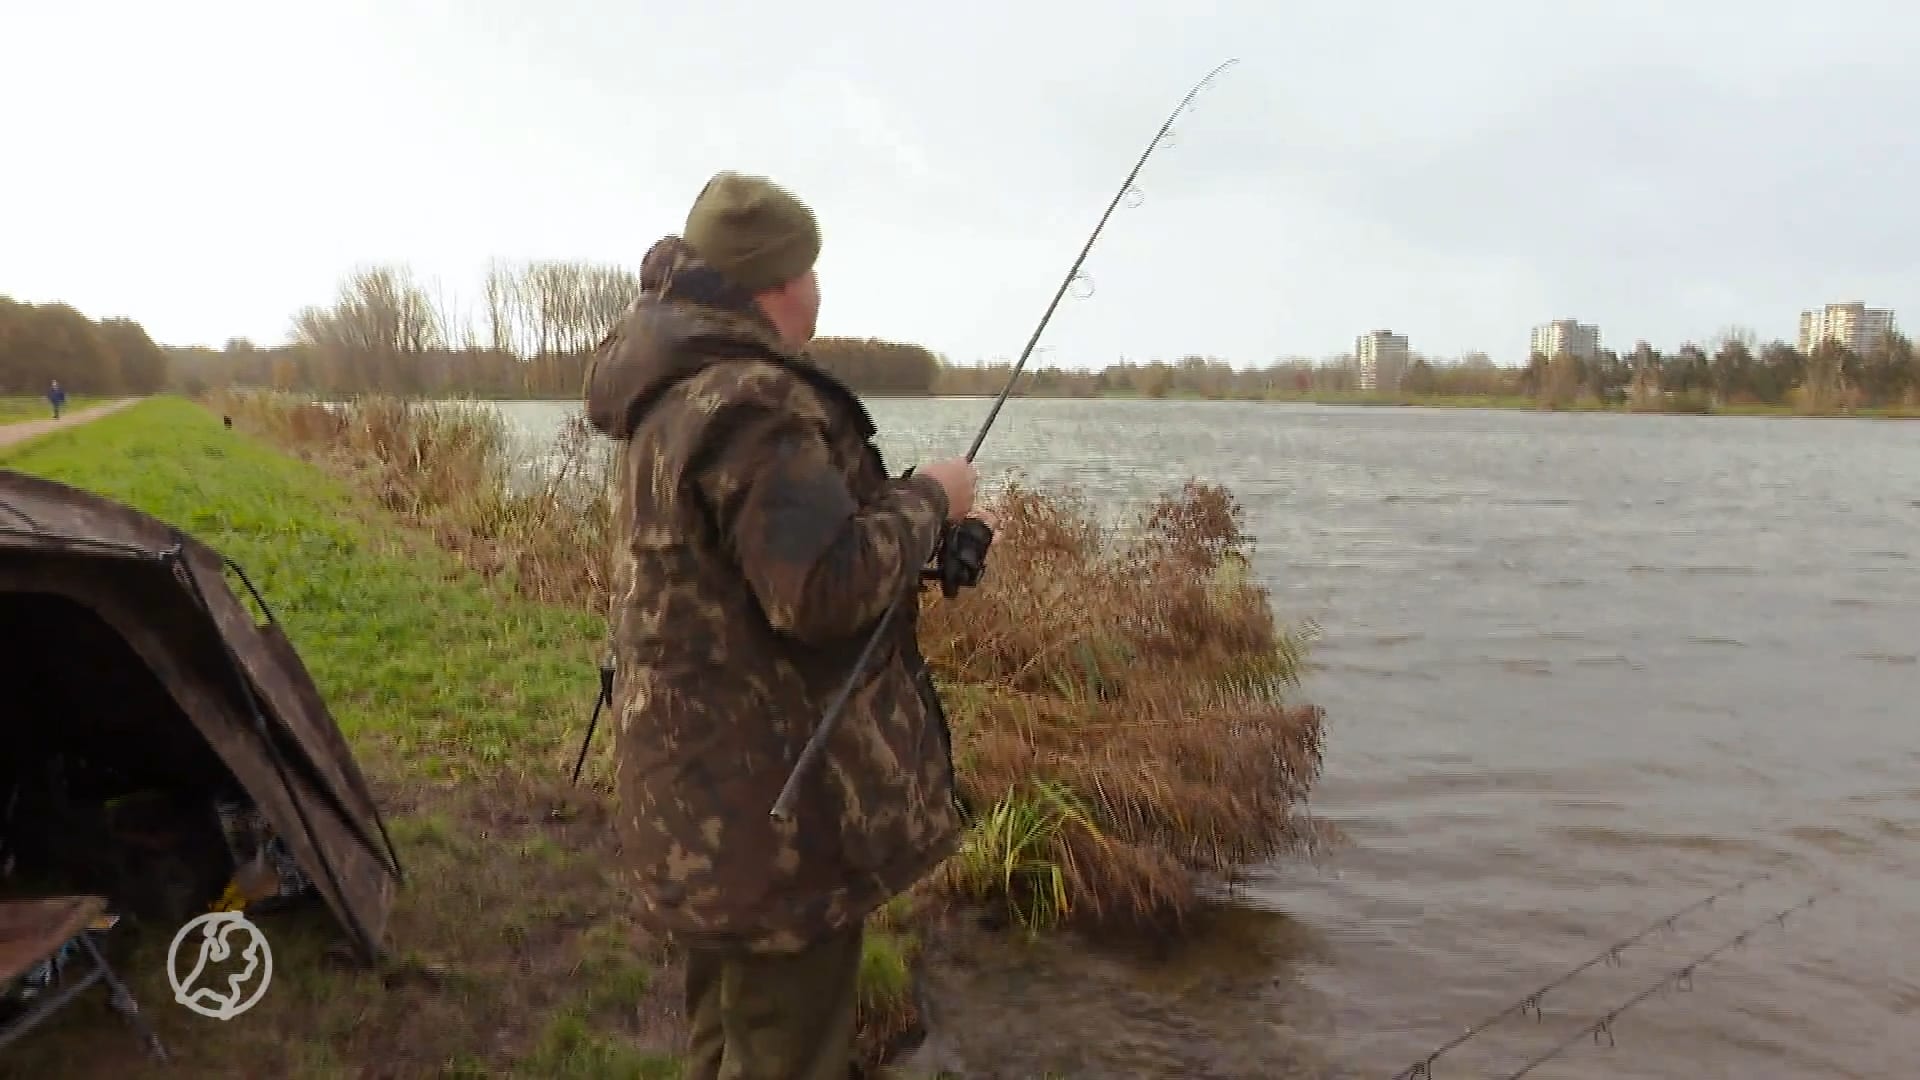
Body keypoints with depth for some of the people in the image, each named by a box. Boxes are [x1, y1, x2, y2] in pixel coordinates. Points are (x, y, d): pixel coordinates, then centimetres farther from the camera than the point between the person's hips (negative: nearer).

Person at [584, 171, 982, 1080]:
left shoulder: (670, 395, 12)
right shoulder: (752, 400, -22)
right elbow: (824, 588, -30)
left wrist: (903, 517, 14)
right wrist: (927, 501, -14)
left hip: (710, 789, 11)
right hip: (773, 798, -11)